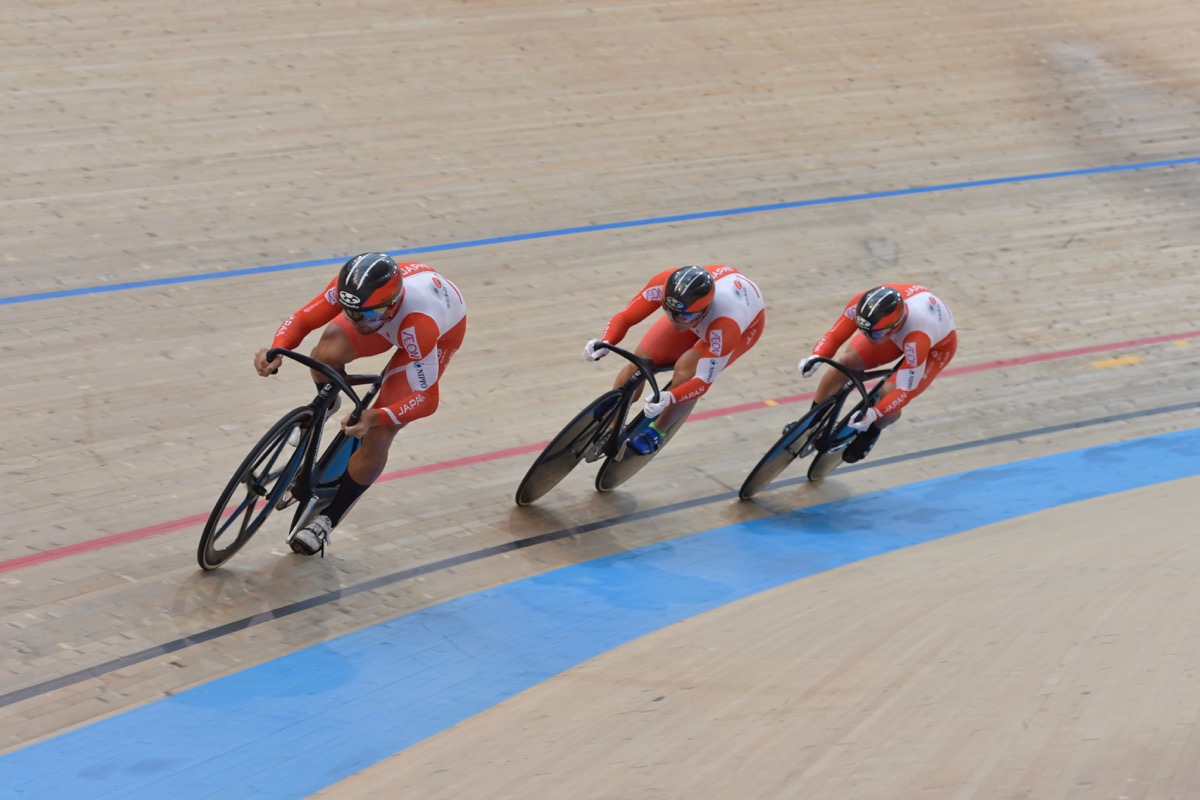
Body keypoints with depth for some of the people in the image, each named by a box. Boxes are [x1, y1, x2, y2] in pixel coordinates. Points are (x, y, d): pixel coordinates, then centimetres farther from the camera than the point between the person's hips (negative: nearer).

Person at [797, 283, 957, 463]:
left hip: (937, 345, -5)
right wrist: (816, 357, -44)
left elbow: (906, 391, -39)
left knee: (890, 393, -24)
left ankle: (871, 432, 12)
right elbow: (834, 336, -23)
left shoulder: (917, 338, -47)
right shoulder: (862, 305, -36)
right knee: (846, 362, -14)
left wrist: (873, 413, -52)